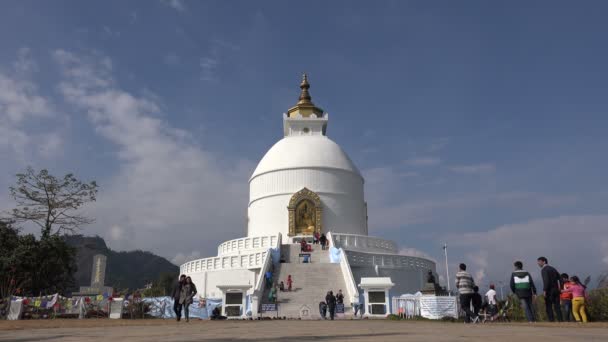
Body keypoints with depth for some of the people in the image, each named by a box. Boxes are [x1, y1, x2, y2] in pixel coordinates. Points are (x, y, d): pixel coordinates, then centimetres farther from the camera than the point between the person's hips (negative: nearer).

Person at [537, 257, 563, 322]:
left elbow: (546, 280, -21)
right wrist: (560, 288, 14)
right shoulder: (553, 268, 15)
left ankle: (551, 320, -6)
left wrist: (544, 290, -20)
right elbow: (560, 279, 13)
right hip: (556, 290, 7)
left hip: (549, 290, -7)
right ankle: (560, 320, 6)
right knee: (557, 306, 9)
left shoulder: (544, 270, -9)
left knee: (548, 307, -1)